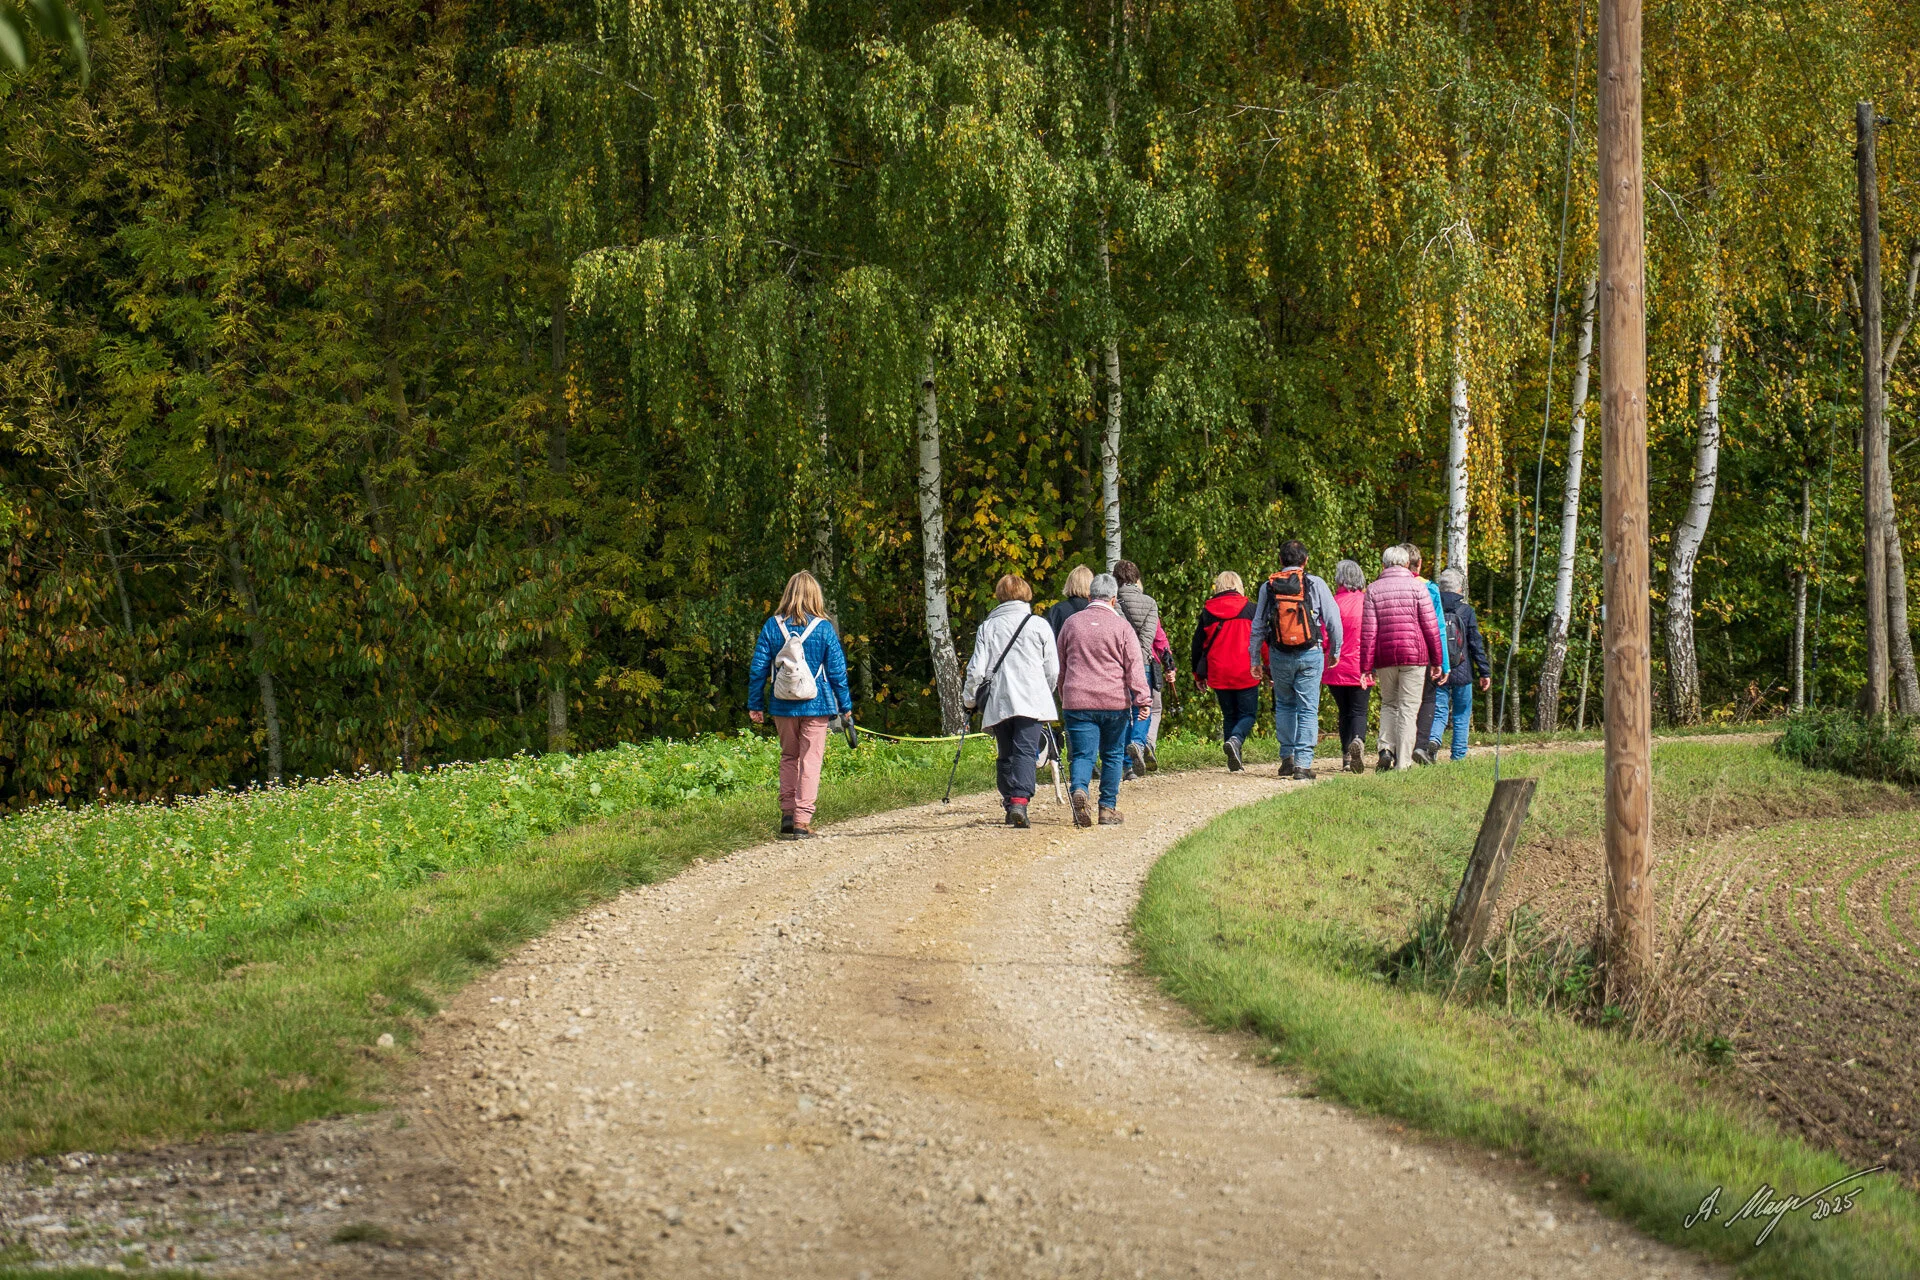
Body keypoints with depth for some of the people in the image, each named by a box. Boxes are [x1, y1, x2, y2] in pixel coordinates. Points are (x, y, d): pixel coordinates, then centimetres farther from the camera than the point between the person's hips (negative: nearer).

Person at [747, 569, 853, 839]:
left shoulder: (772, 626, -2)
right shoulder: (824, 628, -6)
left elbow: (758, 668, 0)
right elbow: (837, 670, -3)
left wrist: (755, 705, 8)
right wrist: (845, 705, 6)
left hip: (783, 706, 2)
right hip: (816, 705, -2)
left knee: (788, 757, 18)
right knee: (811, 760, 2)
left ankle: (787, 814, 12)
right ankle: (802, 820, -3)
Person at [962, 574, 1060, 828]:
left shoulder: (987, 628, 6)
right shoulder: (1039, 625, 3)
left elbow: (976, 669, 4)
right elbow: (1053, 670, 5)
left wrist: (970, 699, 17)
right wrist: (1045, 694, 23)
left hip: (998, 702, 2)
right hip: (1031, 701, -2)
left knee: (1006, 754, 15)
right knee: (1026, 752, -9)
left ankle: (1009, 803, 15)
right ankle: (1019, 801, -26)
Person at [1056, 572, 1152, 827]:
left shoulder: (1071, 624, 8)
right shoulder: (1122, 626, -2)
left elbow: (1061, 666, 18)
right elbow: (1134, 666, -9)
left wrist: (1063, 699, 30)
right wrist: (1144, 700, -12)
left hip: (1077, 701, 1)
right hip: (1115, 702, -1)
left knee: (1083, 754, -1)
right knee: (1112, 755, 12)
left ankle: (1079, 789, -30)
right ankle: (1108, 809, 13)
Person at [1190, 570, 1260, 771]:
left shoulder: (1207, 612, 6)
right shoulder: (1249, 608, 1)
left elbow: (1198, 645, 11)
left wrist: (1198, 675, 20)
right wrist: (1269, 667, 10)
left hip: (1218, 675, 2)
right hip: (1245, 673, -2)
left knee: (1229, 715, 14)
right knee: (1248, 714, 4)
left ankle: (1235, 762, 9)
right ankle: (1235, 740, -26)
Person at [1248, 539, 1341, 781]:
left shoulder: (1268, 587, 3)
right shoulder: (1315, 584, -3)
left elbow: (1257, 627, 7)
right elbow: (1333, 621, -1)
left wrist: (1254, 659, 17)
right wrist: (1335, 652, 13)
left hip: (1280, 656, 2)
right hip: (1310, 655, -2)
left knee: (1284, 705, 19)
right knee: (1308, 709, 1)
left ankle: (1287, 756, 15)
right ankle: (1303, 764, -4)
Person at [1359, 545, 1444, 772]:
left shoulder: (1374, 590, 4)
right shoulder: (1417, 586, 0)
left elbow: (1368, 631, 0)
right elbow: (1430, 626, -1)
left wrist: (1366, 666, 2)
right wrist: (1436, 660, 6)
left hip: (1384, 656, 2)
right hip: (1413, 653, -2)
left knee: (1388, 703, 18)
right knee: (1408, 707, 1)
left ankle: (1386, 747, -2)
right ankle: (1403, 762, -3)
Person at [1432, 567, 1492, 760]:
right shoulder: (1466, 611, -6)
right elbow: (1476, 644, -4)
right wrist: (1485, 672, 1)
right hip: (1462, 673, -1)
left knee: (1439, 713, 4)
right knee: (1462, 715, 11)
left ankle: (1434, 739, -24)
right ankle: (1459, 755, 12)